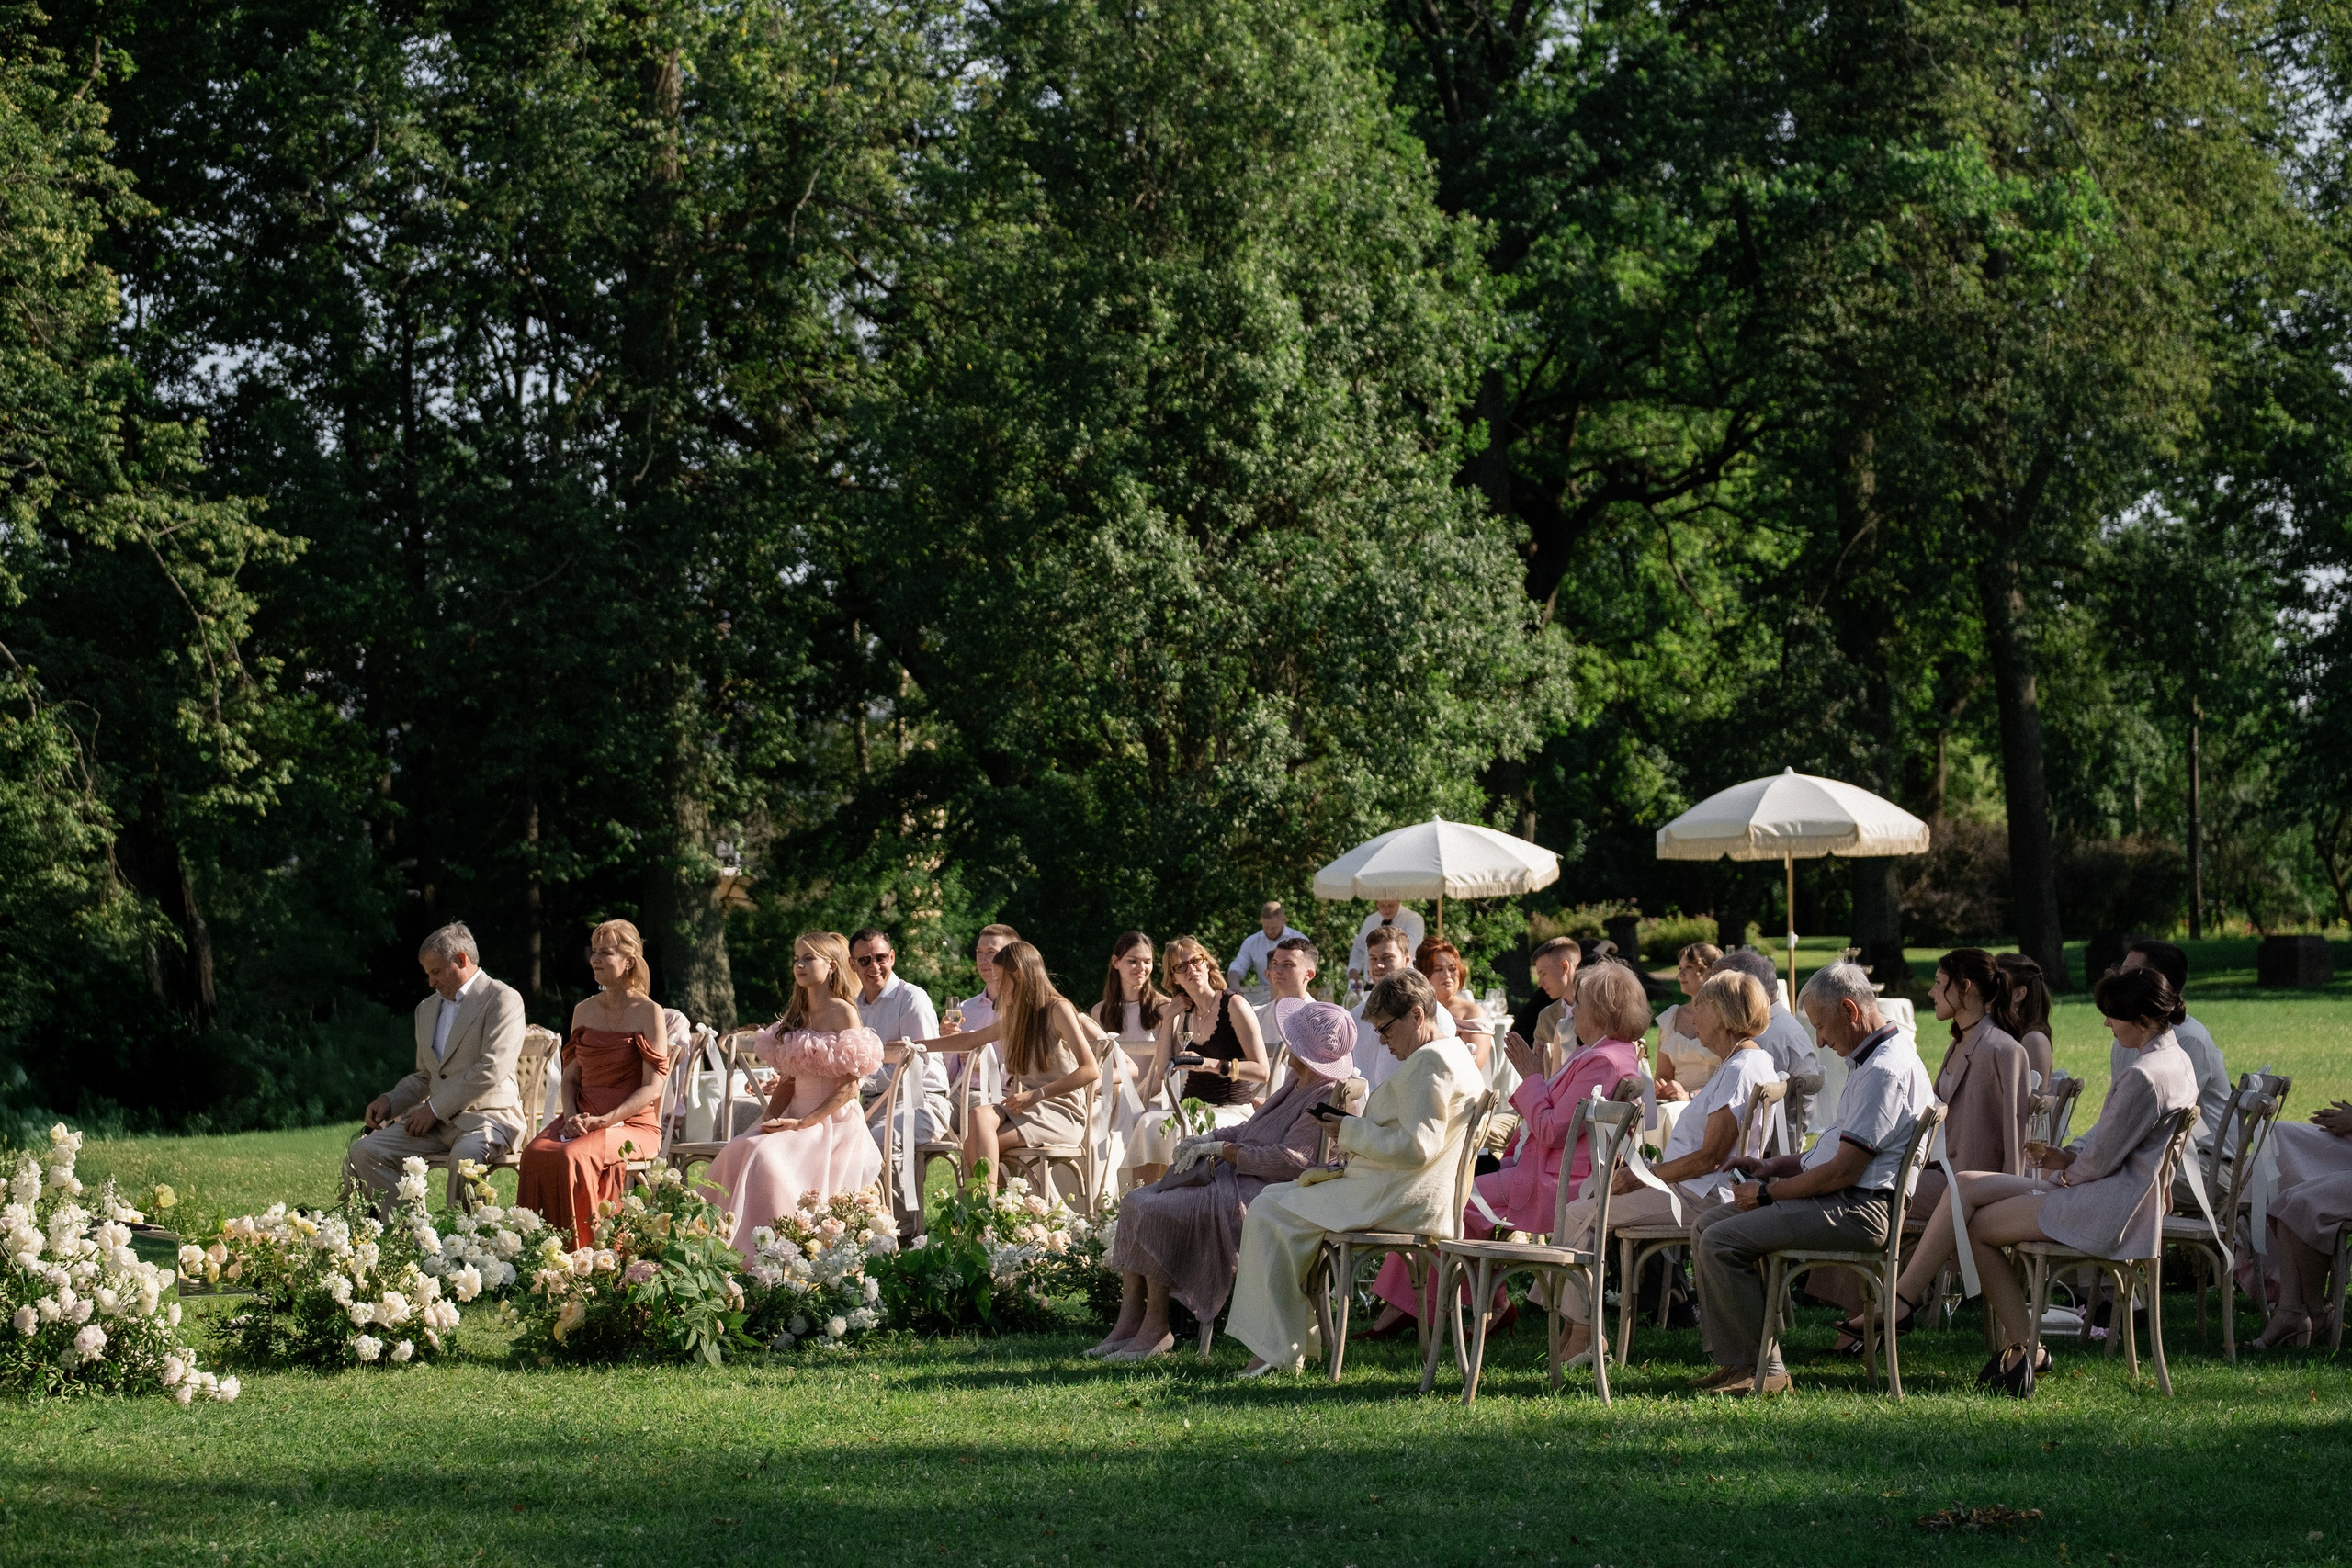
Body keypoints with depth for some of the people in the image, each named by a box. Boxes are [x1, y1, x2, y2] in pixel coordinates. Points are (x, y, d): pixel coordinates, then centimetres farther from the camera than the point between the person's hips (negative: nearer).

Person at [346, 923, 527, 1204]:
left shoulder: (502, 999, -4)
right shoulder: (427, 1008, 23)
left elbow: (491, 1070, -14)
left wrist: (435, 1108, -14)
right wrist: (390, 1100, 7)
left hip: (488, 1115, -7)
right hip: (436, 1119, 7)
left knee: (465, 1156, -40)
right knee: (363, 1153, -14)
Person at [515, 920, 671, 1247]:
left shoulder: (648, 1014, -3)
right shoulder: (583, 1011, 16)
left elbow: (652, 1087, -7)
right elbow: (571, 1075, 17)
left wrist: (605, 1120, -18)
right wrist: (571, 1115, -4)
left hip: (632, 1123, -5)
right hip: (581, 1119, 5)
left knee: (573, 1156, -34)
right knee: (535, 1153, -27)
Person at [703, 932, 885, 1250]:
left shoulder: (843, 1013, -7)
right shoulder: (796, 1015, 16)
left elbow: (850, 1086, -12)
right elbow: (787, 1081, 16)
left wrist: (802, 1123, -18)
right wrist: (771, 1119, -4)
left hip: (832, 1120, -7)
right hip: (794, 1119, 7)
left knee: (767, 1157, -29)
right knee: (736, 1152, -19)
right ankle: (735, 1248, -18)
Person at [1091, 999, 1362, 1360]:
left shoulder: (1326, 1098, -16)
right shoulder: (1298, 1084, 16)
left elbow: (1288, 1161, -23)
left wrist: (1223, 1150, -16)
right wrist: (1208, 1140, 6)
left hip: (1259, 1192, -11)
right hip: (1234, 1175, 11)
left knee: (1157, 1212, -23)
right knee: (1134, 1204, 1)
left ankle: (1156, 1328, -12)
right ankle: (1129, 1321, -2)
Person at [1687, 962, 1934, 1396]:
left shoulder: (1886, 1070, -18)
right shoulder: (1870, 1061, 18)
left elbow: (1844, 1171, -21)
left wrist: (1769, 1192, -11)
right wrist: (1773, 1167, 14)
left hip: (1857, 1209, -11)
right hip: (1839, 1198, 11)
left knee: (1721, 1243, -19)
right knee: (1706, 1227, 8)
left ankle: (1761, 1368, -11)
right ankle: (1732, 1358, 4)